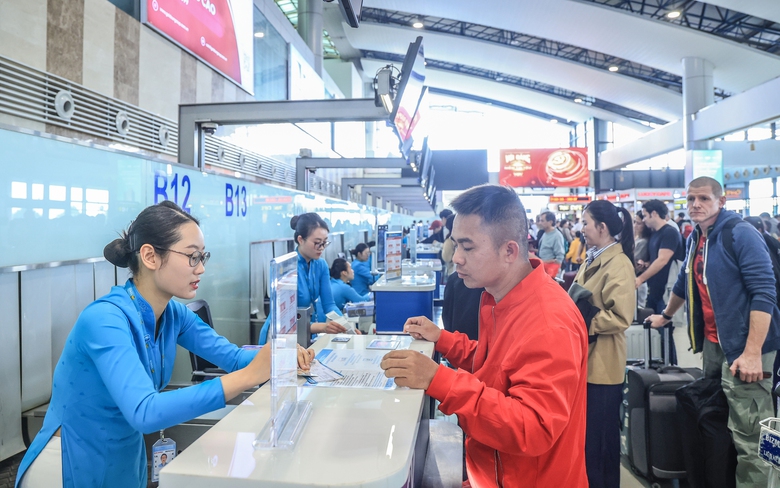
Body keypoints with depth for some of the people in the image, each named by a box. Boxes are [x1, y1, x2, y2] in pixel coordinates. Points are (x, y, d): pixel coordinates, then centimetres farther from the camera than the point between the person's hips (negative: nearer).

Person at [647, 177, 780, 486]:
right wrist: (666, 316, 38)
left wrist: (752, 353, -25)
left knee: (749, 436, -6)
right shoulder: (695, 239, 12)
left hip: (743, 347, -8)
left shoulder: (741, 234, -13)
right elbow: (684, 283, 27)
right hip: (712, 343, 8)